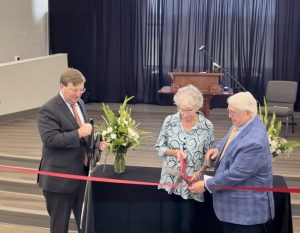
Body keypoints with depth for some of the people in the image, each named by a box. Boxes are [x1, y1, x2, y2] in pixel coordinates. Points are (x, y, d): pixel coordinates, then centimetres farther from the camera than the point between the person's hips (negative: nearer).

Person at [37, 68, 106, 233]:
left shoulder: (79, 103, 10)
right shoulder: (48, 110, -15)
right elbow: (50, 139, -25)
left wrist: (96, 142, 0)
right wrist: (78, 133, -30)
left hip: (82, 173, 7)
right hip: (60, 176, -7)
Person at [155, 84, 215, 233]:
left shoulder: (207, 126, -10)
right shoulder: (170, 121, -6)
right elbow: (159, 148, 2)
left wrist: (199, 172, -18)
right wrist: (174, 152, -16)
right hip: (171, 179, 1)